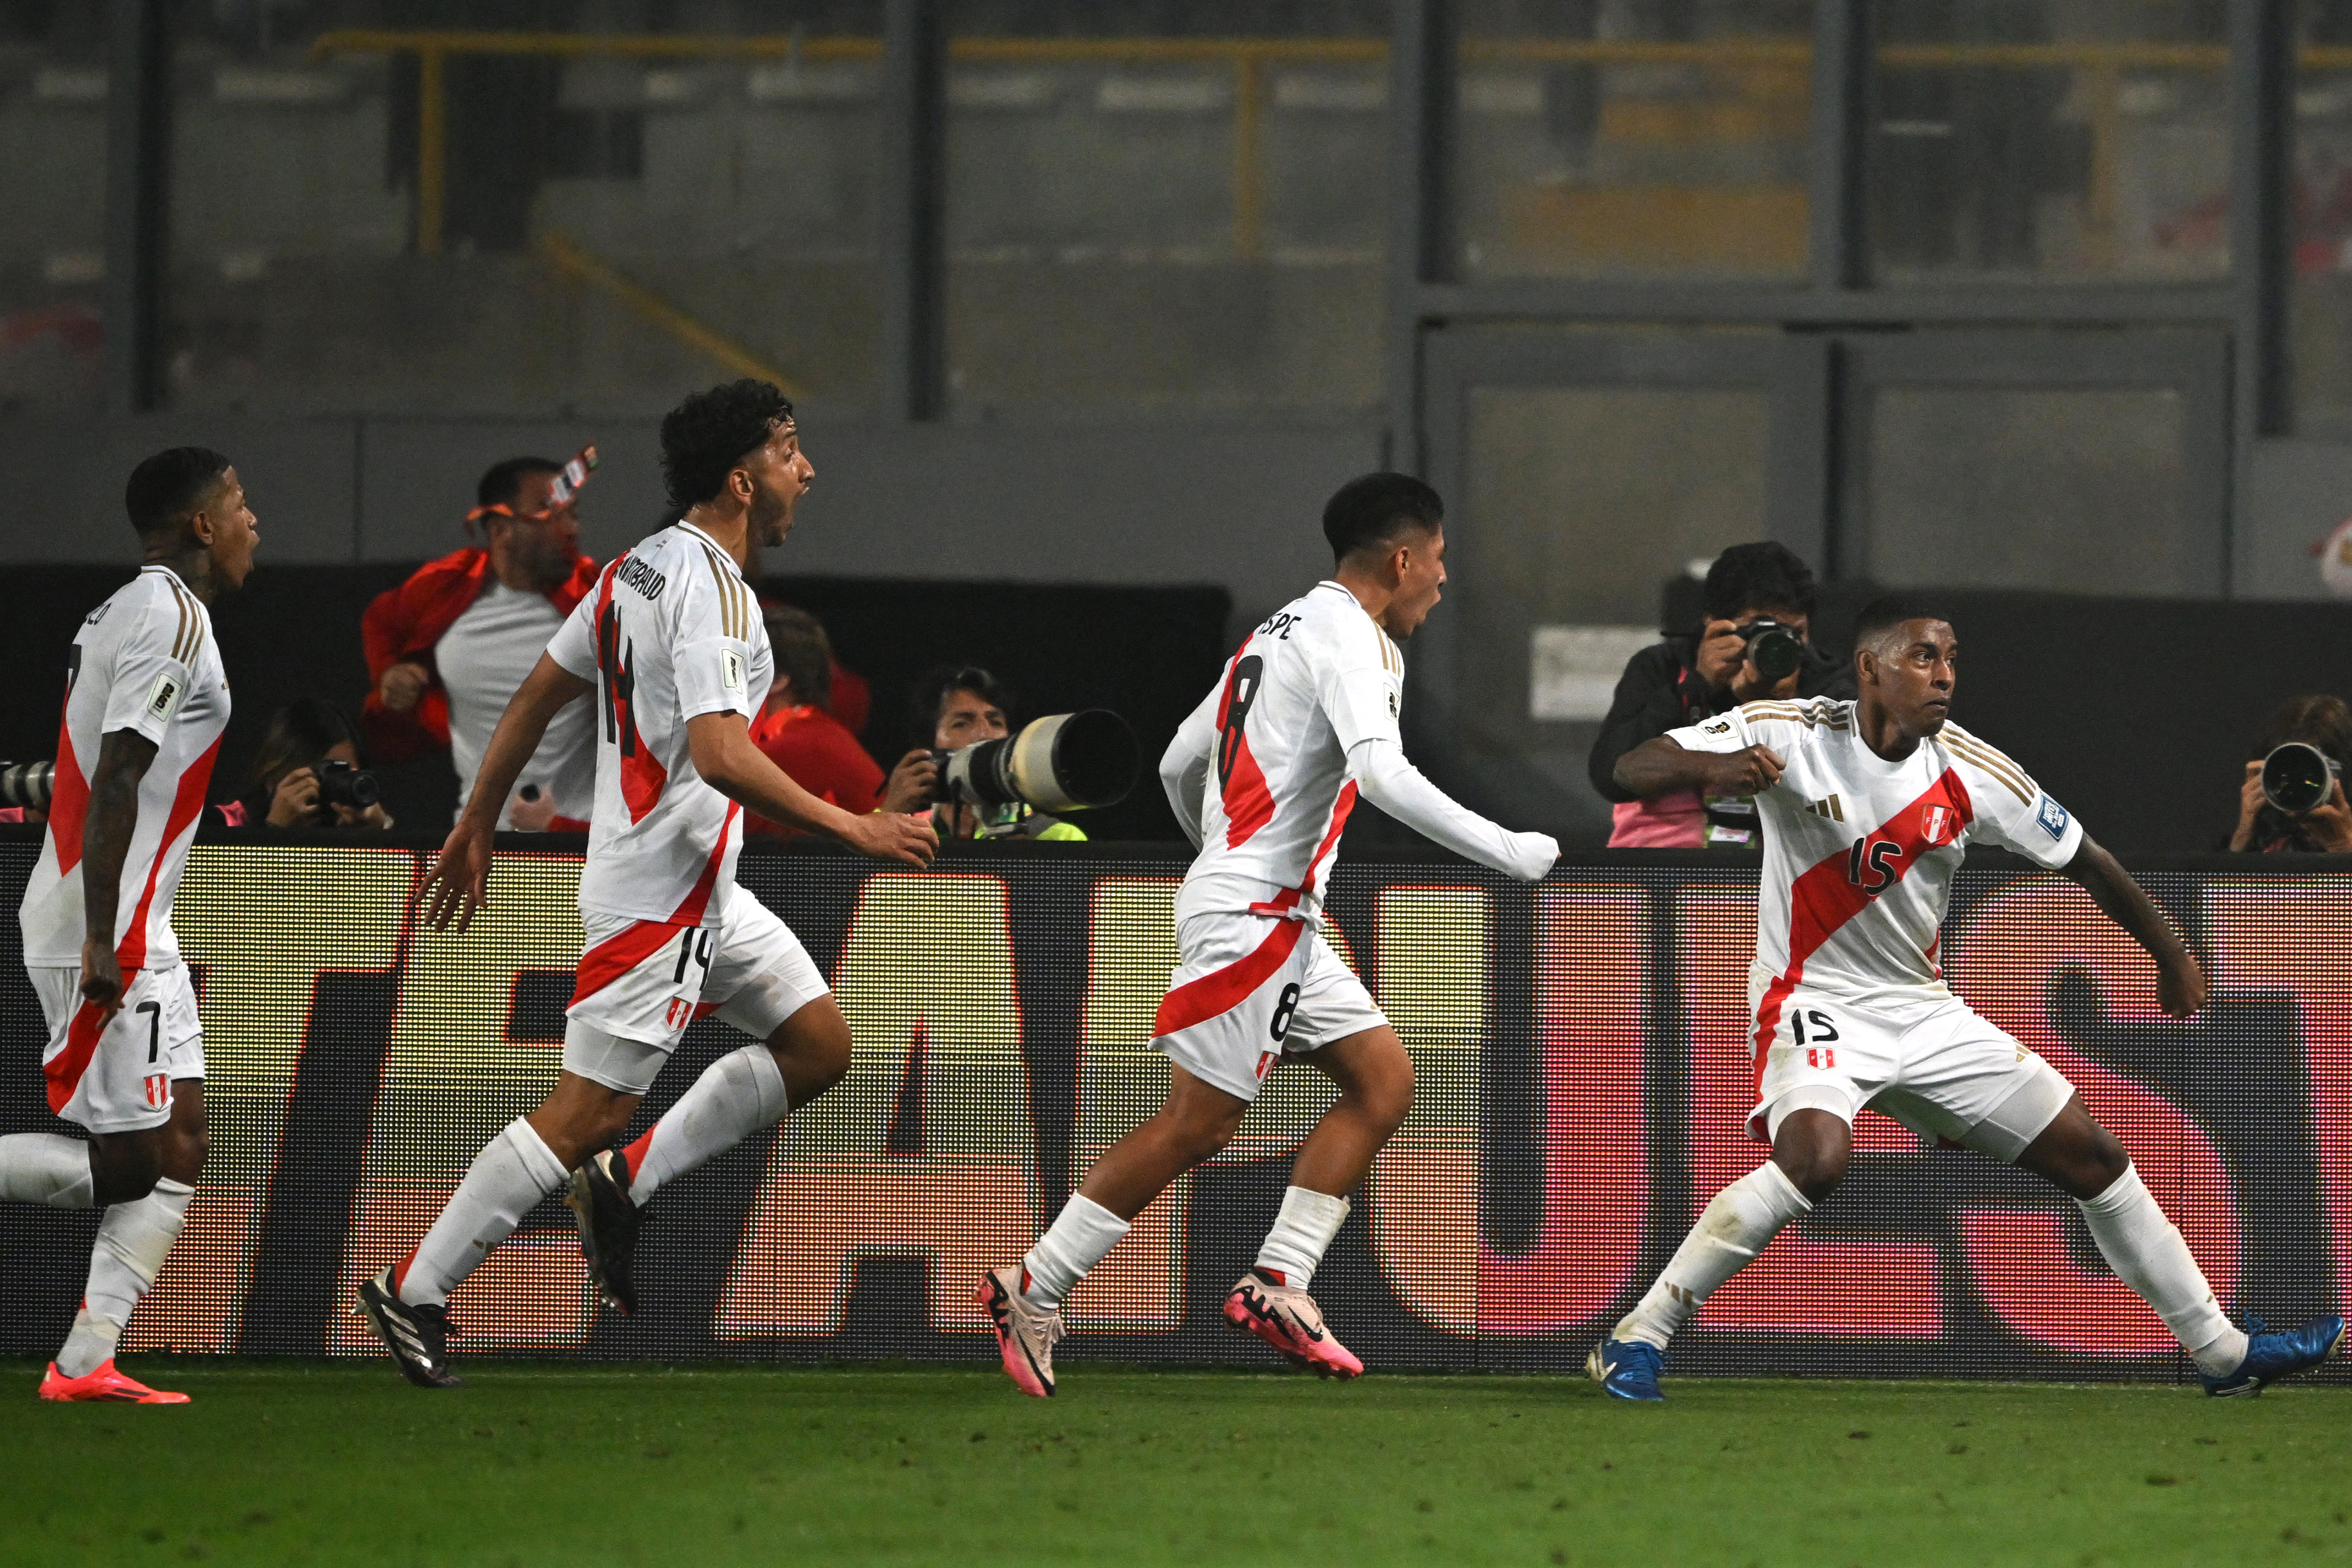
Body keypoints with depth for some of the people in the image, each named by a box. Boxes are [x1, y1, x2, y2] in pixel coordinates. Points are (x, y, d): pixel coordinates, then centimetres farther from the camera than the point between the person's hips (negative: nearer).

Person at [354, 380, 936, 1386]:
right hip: (660, 887, -10)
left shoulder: (642, 568, 11)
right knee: (590, 1109, -7)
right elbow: (719, 755, -29)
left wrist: (475, 828, 23)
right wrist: (852, 829, -23)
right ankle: (413, 1294, -1)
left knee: (819, 1046, 11)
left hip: (704, 887, 10)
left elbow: (537, 697, 16)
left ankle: (624, 1185, 12)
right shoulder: (712, 589, -19)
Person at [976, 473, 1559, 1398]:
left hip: (1279, 919, 10)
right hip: (1252, 914, -10)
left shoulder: (1282, 630, 18)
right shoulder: (1349, 637, -12)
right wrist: (1505, 853, -23)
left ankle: (1276, 1286, 2)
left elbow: (1179, 763, 26)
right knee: (1197, 1124, -8)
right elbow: (1382, 772, -28)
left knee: (1383, 1081, 6)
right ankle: (1031, 1293, -3)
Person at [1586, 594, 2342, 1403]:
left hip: (1924, 1012, 5)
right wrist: (1708, 766, -43)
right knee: (1815, 1157, -35)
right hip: (1815, 1001, -5)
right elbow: (1634, 768, -21)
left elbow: (2083, 859, 8)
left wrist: (2172, 956, 17)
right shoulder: (1795, 736, -15)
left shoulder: (1969, 772, -5)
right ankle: (1635, 1339, -27)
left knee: (2094, 1158, 6)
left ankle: (2221, 1351, 22)